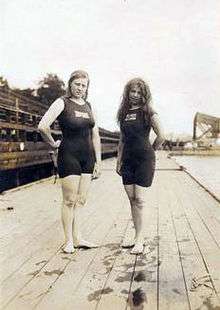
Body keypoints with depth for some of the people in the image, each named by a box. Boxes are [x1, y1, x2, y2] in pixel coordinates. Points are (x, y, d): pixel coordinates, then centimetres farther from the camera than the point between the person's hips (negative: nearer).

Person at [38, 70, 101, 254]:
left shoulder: (88, 106, 12)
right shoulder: (62, 103, -6)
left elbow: (95, 135, 13)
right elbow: (43, 126, -21)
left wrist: (98, 161, 8)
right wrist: (53, 144, -7)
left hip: (88, 157, 6)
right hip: (69, 156, -6)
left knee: (81, 200, 10)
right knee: (70, 201, 1)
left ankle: (77, 238, 20)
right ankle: (69, 241, 14)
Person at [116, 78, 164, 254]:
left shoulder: (148, 112, -5)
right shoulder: (124, 113, 13)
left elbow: (161, 136, -12)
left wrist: (151, 150, 1)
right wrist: (119, 160, 12)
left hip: (144, 160, -6)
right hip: (128, 160, 6)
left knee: (140, 200, -7)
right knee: (132, 200, 8)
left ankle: (139, 240, 1)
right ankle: (139, 237, 19)